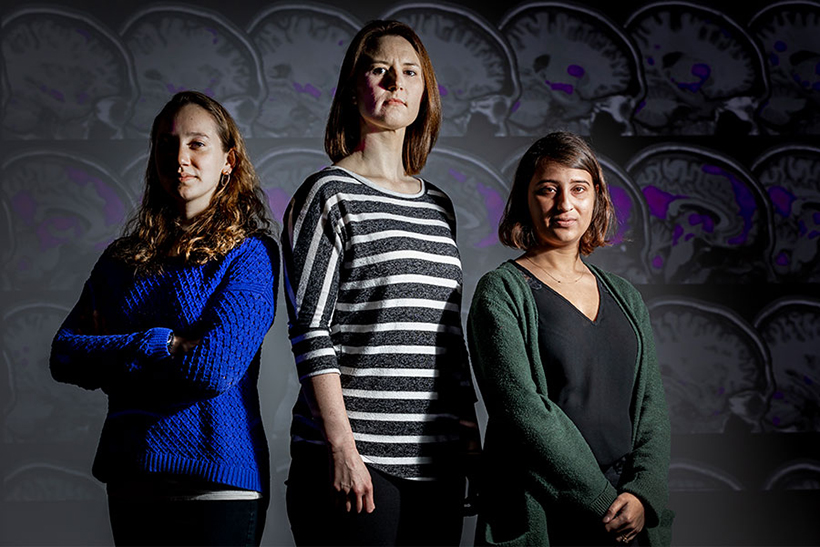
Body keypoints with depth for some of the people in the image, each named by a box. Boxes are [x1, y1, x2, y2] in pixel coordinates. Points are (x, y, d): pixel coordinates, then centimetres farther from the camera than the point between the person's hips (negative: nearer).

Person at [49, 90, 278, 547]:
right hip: (131, 477, 5)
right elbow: (64, 354, 2)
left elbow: (214, 367, -16)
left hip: (217, 482, -5)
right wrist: (161, 345, -10)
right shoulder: (124, 259, 11)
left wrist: (115, 357, -5)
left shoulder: (251, 253, -4)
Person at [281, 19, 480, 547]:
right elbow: (312, 331, -9)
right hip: (354, 457, -6)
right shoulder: (330, 194, -2)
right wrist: (342, 450, -15)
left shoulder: (438, 205, 16)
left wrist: (471, 435, 13)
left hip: (437, 461, 6)